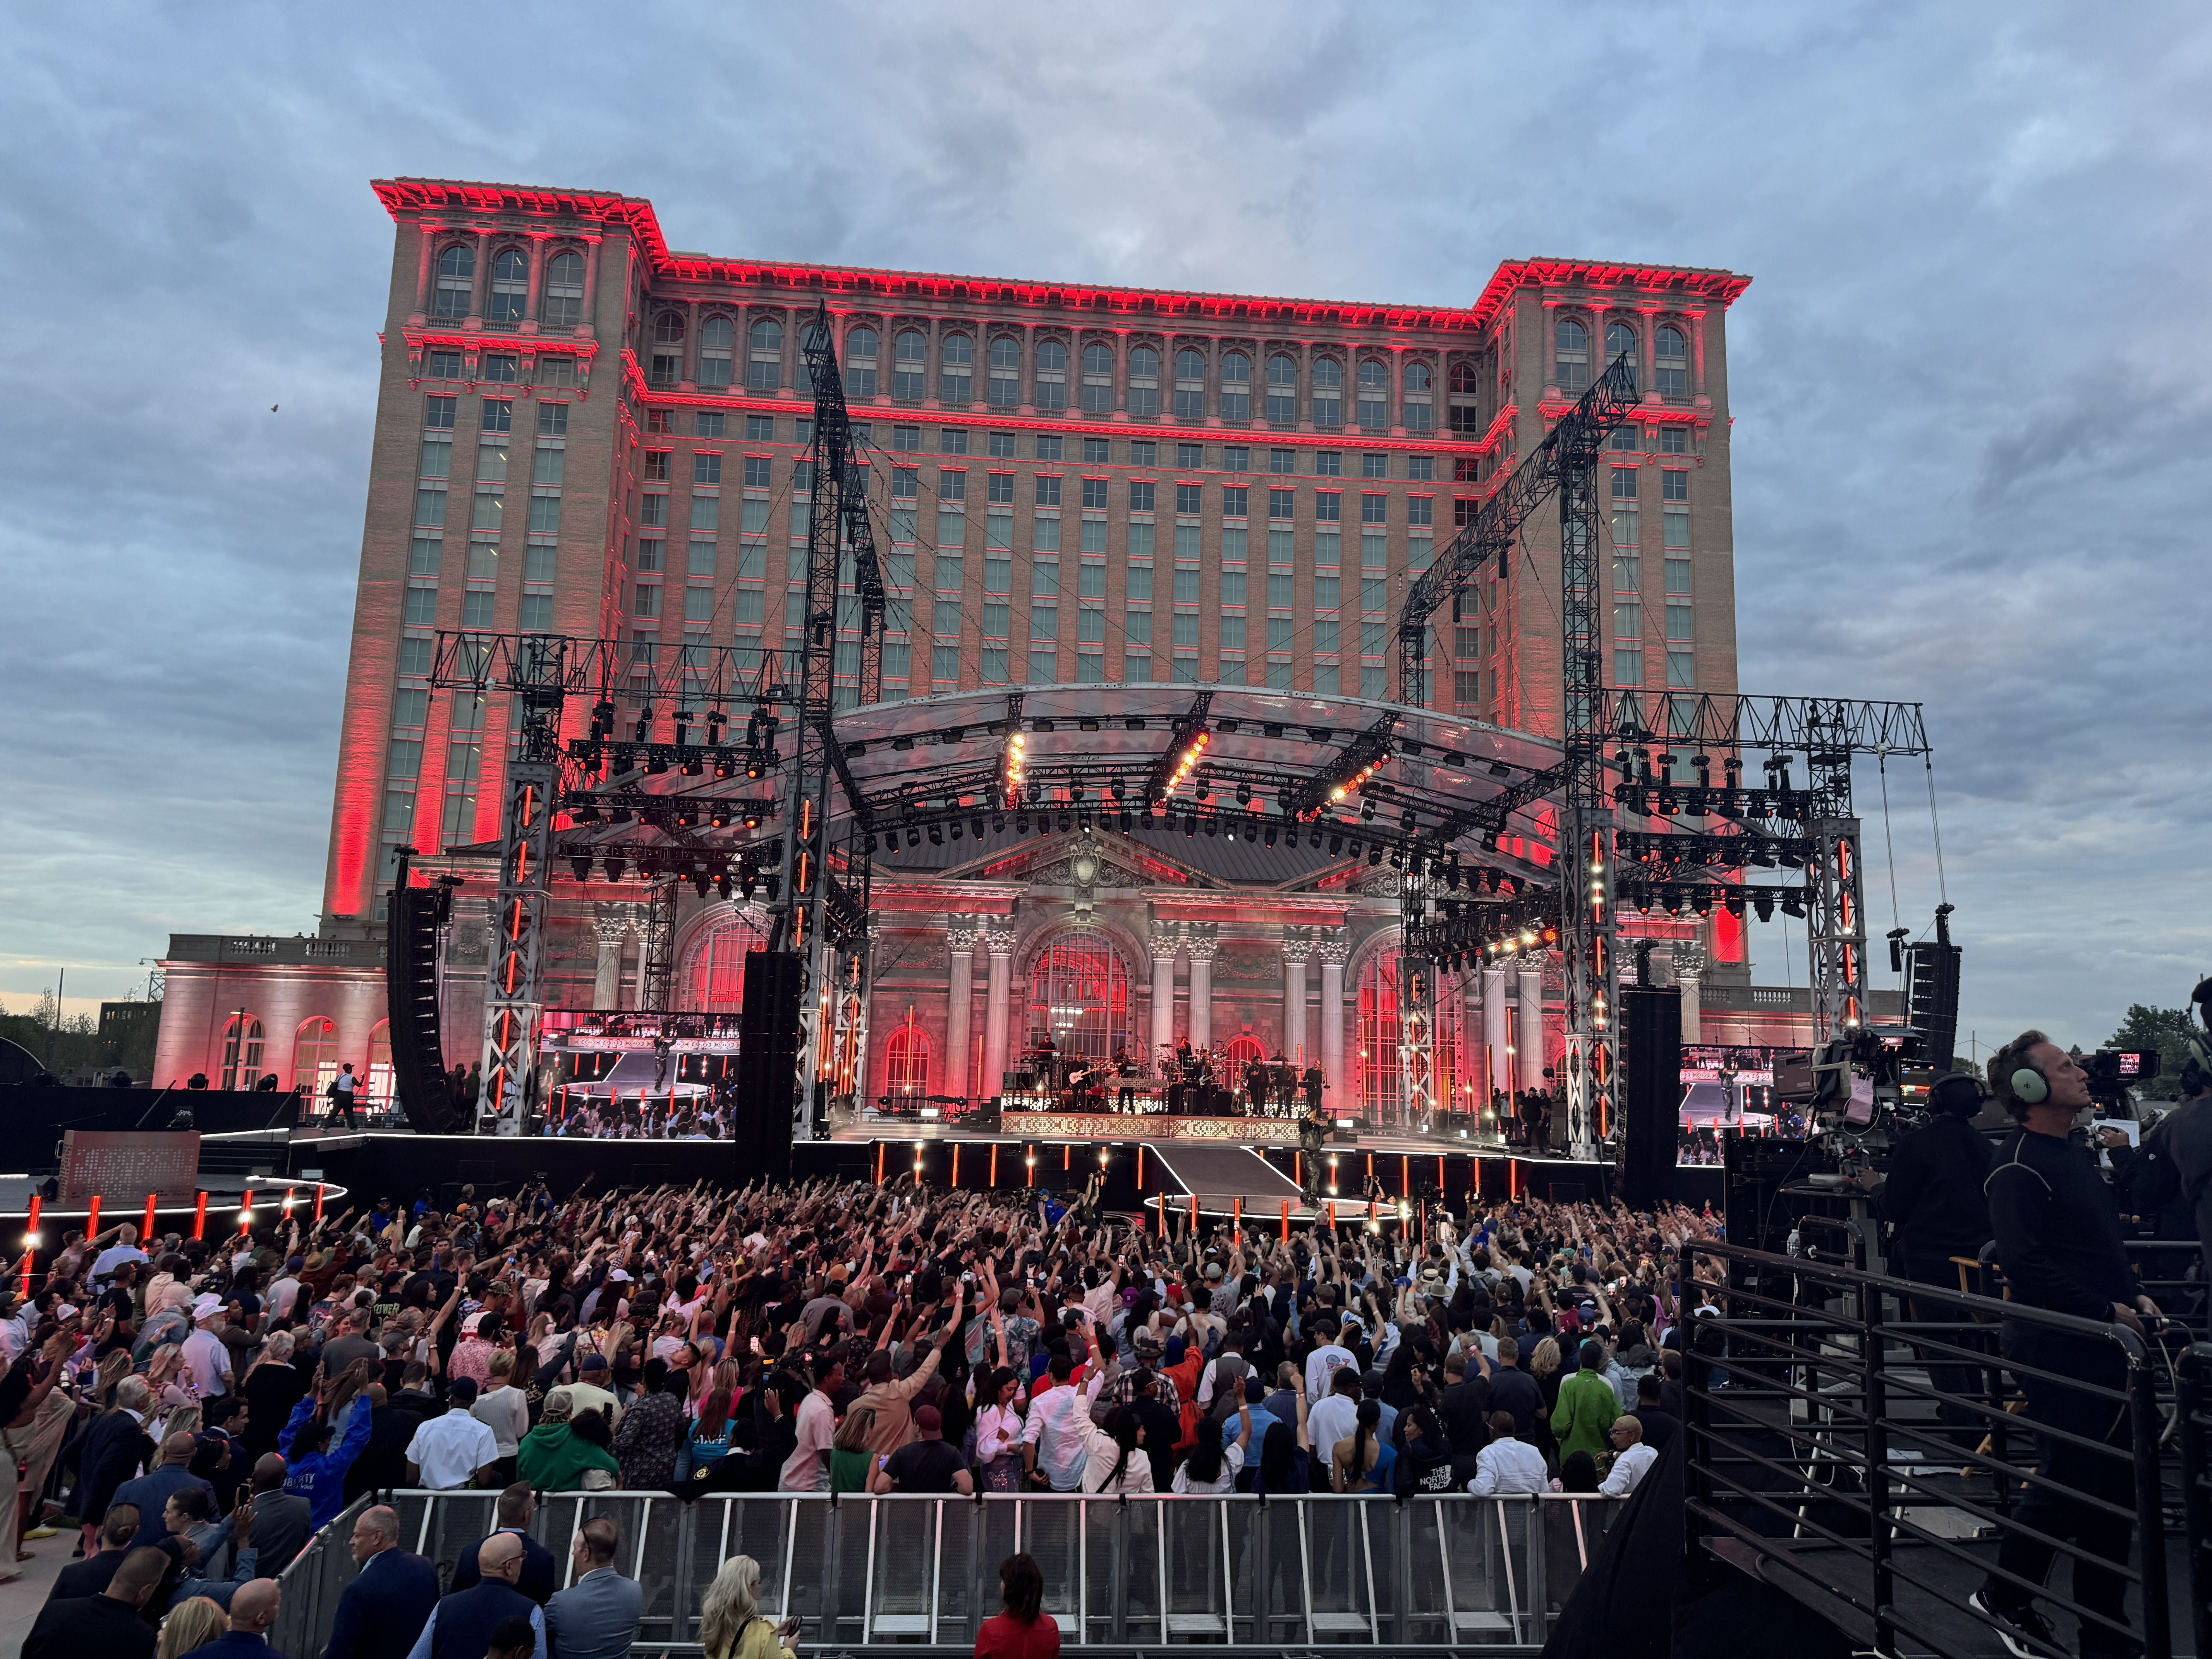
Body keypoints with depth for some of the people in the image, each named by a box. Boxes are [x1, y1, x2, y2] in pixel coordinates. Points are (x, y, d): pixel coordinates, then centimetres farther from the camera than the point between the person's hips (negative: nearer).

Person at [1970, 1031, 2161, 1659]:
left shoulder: (2074, 1155, 16)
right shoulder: (2020, 1166, -16)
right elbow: (2024, 1266, -24)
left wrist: (2134, 1296, 7)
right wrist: (2108, 1311, -20)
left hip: (2102, 1349, 9)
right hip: (2059, 1350, -9)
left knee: (2115, 1489, 13)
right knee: (2071, 1484, -2)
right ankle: (2003, 1597, 18)